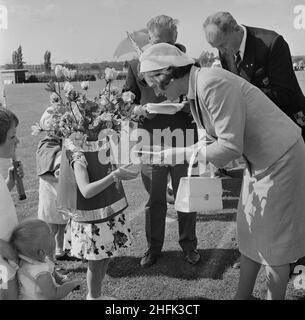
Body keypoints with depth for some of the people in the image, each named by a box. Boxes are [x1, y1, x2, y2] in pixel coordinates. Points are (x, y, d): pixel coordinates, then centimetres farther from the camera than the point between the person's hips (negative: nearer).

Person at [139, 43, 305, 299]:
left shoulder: (213, 84, -27)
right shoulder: (194, 90, 2)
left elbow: (230, 147, -28)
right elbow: (221, 135, 9)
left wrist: (181, 154, -20)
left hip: (281, 158, -9)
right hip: (260, 159, 9)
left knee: (272, 239, 6)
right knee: (250, 232, 17)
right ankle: (243, 295, 34)